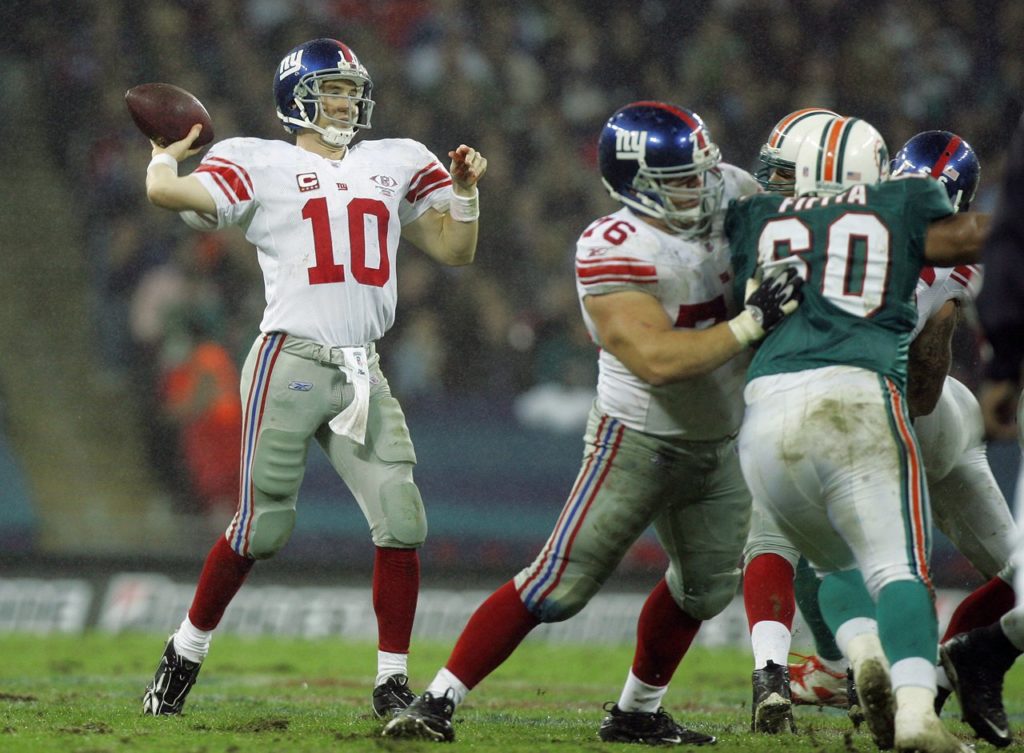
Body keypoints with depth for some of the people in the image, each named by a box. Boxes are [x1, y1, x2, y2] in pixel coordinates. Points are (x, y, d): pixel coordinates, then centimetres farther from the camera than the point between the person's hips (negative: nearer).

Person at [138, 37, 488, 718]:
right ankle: (187, 650, 16)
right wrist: (167, 153, 11)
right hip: (290, 362, -5)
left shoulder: (395, 165, 17)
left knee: (402, 526, -5)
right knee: (262, 530, -4)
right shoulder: (263, 166, 2)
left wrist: (465, 189, 6)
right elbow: (167, 192, -9)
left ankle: (393, 681, 4)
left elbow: (455, 251, 21)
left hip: (363, 374, 5)